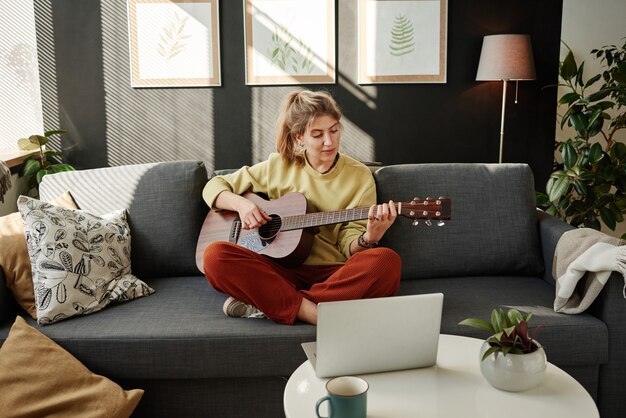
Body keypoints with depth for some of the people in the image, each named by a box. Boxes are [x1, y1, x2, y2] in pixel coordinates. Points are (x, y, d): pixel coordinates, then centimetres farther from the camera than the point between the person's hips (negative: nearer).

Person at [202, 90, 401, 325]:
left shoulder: (359, 176, 5)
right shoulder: (279, 166, 8)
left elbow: (349, 245, 1)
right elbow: (213, 187, 14)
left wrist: (368, 238, -22)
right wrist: (241, 203, -7)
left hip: (334, 275, 0)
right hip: (283, 272, 0)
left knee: (387, 261, -32)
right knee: (215, 255, -26)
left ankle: (264, 304, -29)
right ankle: (315, 314, -30)